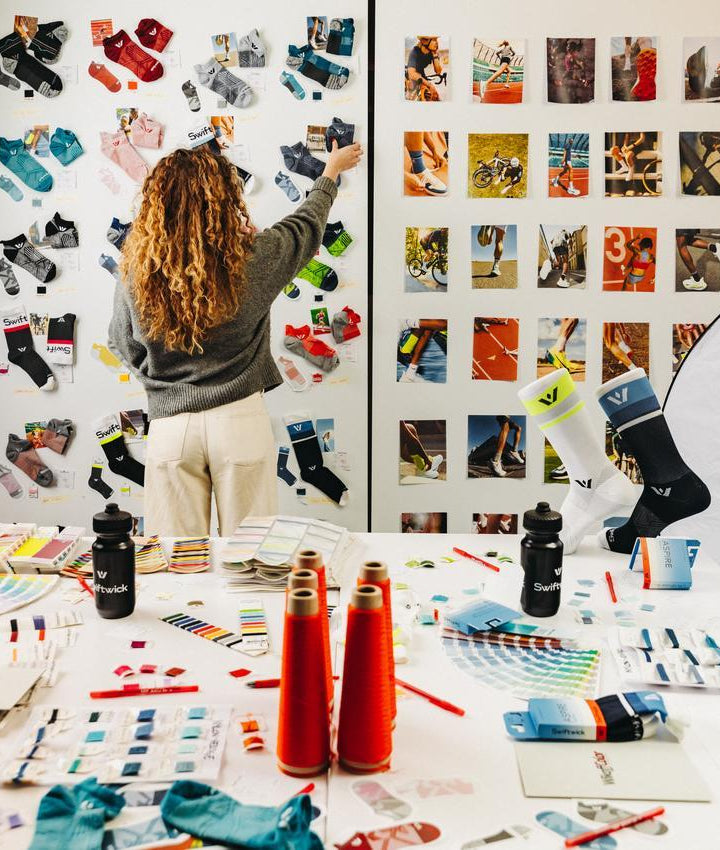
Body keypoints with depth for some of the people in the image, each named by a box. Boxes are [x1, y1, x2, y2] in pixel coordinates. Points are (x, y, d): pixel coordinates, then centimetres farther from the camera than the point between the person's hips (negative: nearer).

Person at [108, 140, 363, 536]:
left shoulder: (134, 274, -6)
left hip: (170, 425, 1)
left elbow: (123, 346, 10)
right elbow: (306, 225, 12)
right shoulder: (252, 259, -9)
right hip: (240, 420, -1)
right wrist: (332, 170, 29)